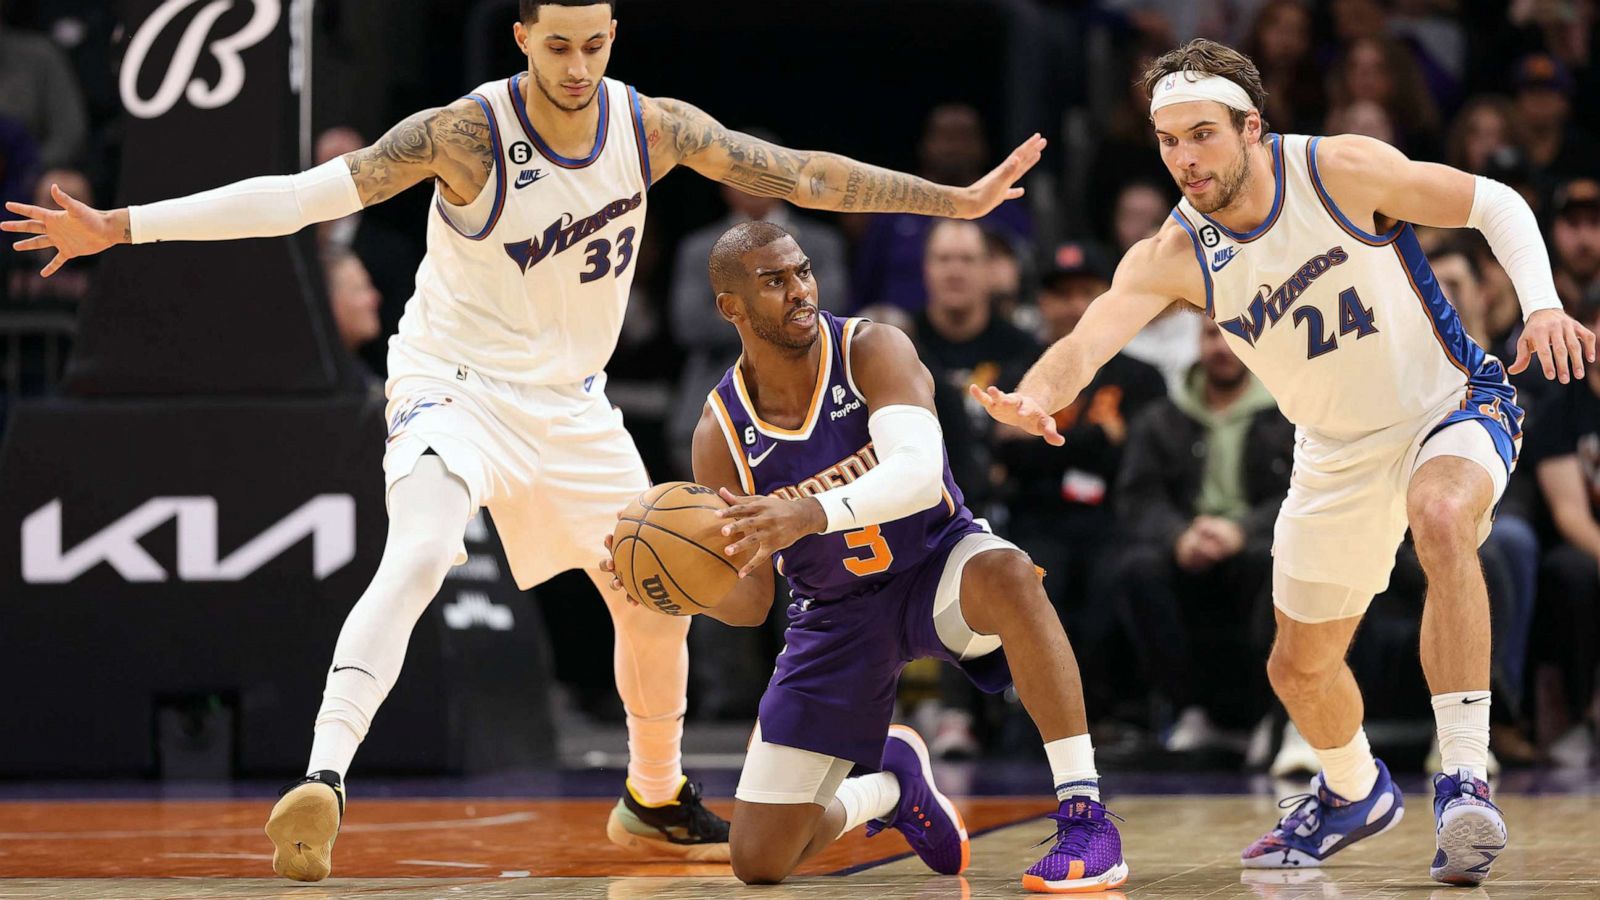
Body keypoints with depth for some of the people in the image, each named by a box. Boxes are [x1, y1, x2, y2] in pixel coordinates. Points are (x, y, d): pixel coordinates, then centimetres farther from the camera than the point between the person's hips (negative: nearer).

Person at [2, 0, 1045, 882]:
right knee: (420, 555, -32)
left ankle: (656, 799, 35)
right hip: (454, 381, -5)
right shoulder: (466, 134, -22)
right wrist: (118, 226, -32)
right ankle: (323, 780, -39)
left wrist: (956, 199, 4)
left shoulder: (655, 127, -8)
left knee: (658, 599, 12)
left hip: (570, 399, 5)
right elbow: (303, 194, -25)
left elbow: (798, 174, 2)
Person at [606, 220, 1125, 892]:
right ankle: (889, 786, 34)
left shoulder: (871, 351, -20)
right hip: (833, 614, 3)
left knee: (1008, 578, -42)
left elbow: (921, 474, -39)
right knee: (759, 861, -1)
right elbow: (749, 605, -6)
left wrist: (812, 515, -55)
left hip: (935, 566, -3)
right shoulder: (721, 436, -13)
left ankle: (1085, 818, -35)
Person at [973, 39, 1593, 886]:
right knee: (1301, 665, 13)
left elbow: (1495, 204, -12)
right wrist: (1035, 395, -52)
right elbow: (1089, 338, -30)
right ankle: (1354, 793, 48)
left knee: (1442, 518, -39)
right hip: (1337, 454, 5)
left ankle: (1463, 779, -36)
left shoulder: (1341, 170, -22)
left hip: (1449, 405, -5)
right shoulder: (1172, 256, -15)